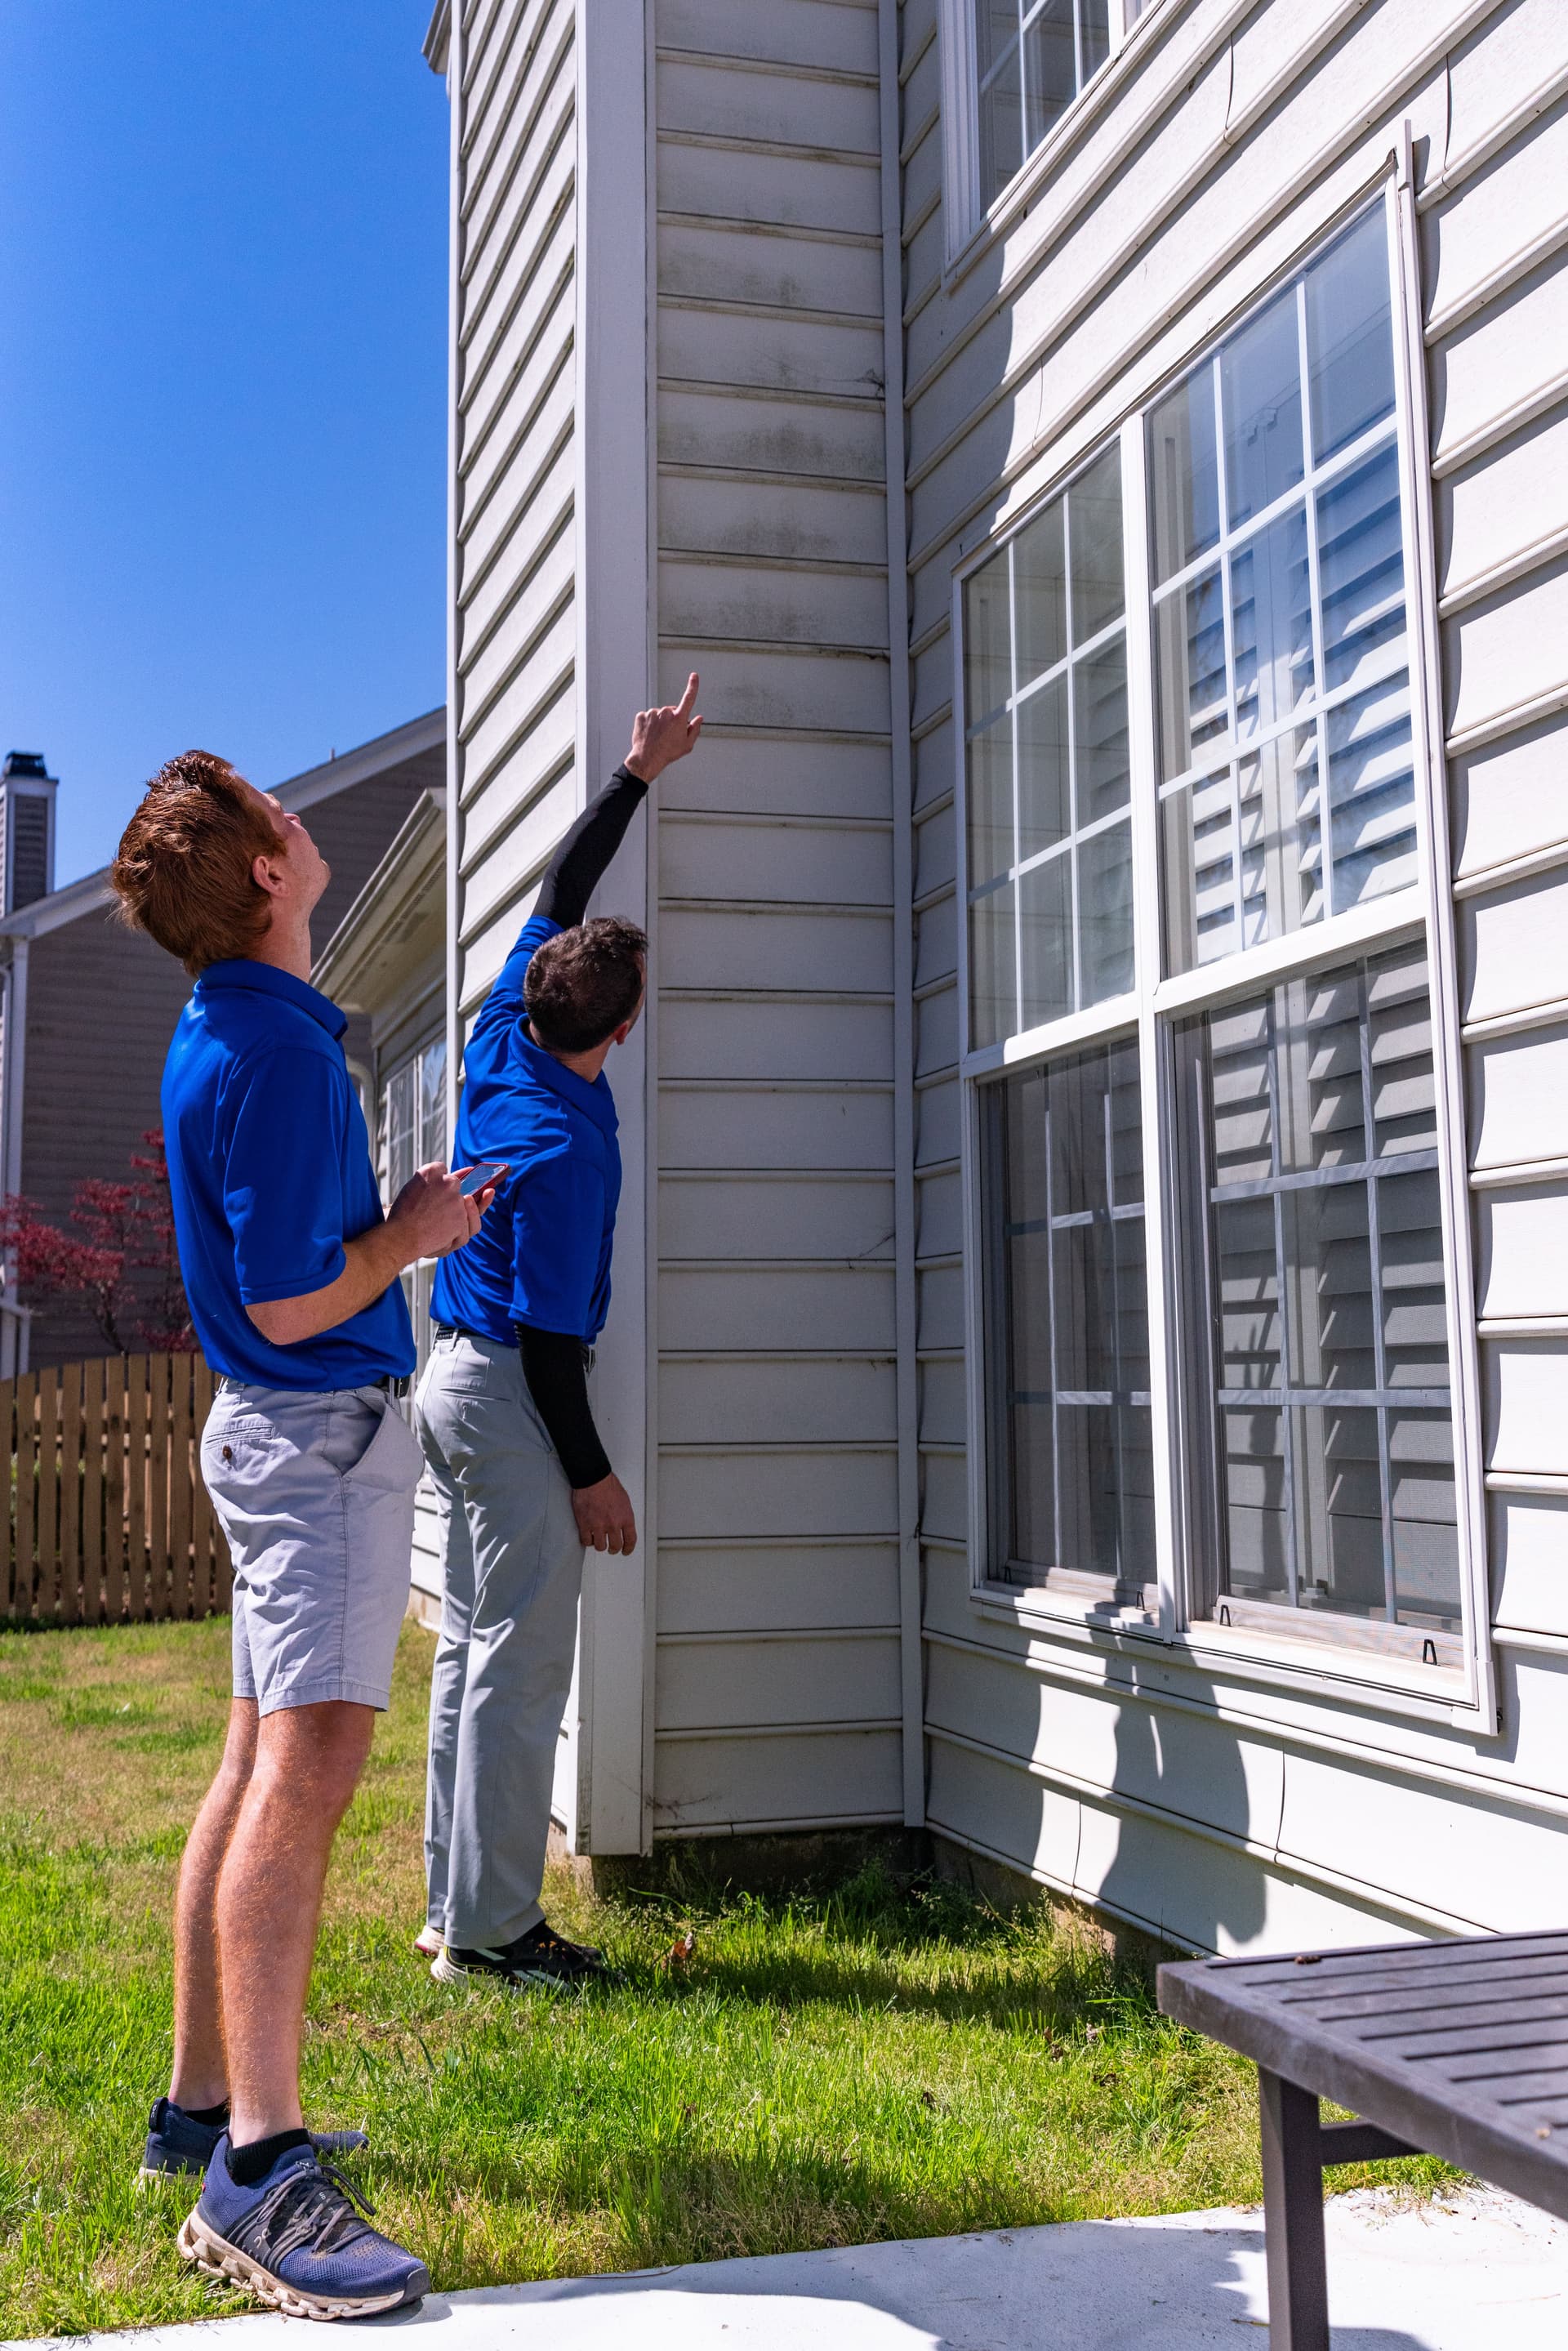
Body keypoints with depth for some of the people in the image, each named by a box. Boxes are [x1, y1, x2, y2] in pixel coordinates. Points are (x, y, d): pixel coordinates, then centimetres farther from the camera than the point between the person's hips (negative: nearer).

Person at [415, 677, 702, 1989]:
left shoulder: (506, 1033, 1)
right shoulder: (563, 1144, -22)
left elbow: (559, 894, 15)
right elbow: (550, 1327, -20)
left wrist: (640, 774, 20)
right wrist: (591, 1475, -14)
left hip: (455, 1377, 10)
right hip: (511, 1397, -10)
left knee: (472, 1651, 13)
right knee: (520, 1665, -3)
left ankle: (458, 1906, 21)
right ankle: (490, 1929, 4)